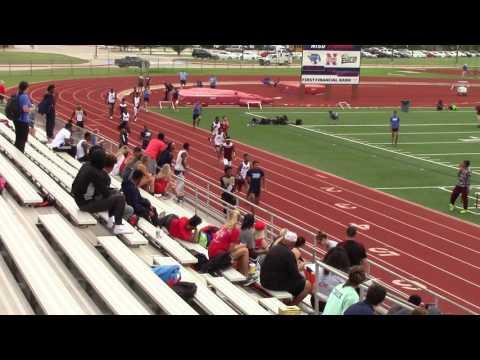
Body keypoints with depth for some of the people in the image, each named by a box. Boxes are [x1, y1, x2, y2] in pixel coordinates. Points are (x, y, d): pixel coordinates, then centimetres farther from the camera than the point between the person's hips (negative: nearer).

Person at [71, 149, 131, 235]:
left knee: (113, 195, 23)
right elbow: (105, 193, -16)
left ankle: (111, 221, 24)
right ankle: (118, 226, -5)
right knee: (120, 198, -11)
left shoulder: (86, 165, 1)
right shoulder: (95, 173, -25)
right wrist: (116, 193, 4)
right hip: (86, 204, -9)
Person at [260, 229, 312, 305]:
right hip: (278, 285, -9)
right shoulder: (289, 254, -19)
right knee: (307, 285, 1)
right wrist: (302, 278, 8)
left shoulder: (273, 248, 5)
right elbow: (295, 274, -16)